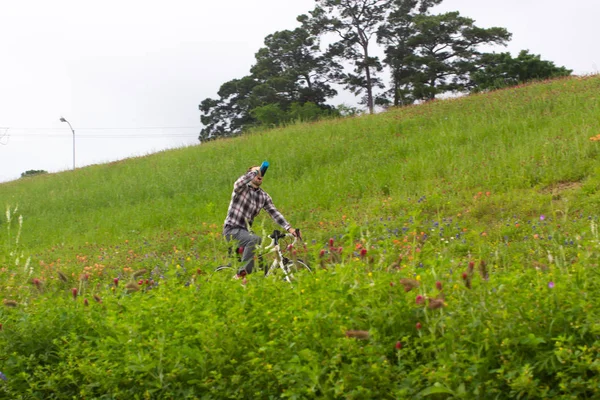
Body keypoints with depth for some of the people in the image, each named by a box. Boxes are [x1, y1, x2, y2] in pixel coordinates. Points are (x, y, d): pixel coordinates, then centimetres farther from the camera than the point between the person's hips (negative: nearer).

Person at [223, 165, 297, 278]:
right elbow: (238, 183, -34)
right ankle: (242, 273, -26)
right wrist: (255, 171, -27)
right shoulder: (242, 189, -8)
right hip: (232, 229, -7)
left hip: (245, 231, 7)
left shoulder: (264, 197, 7)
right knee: (255, 239, -33)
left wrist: (289, 228, -11)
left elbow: (275, 213, 1)